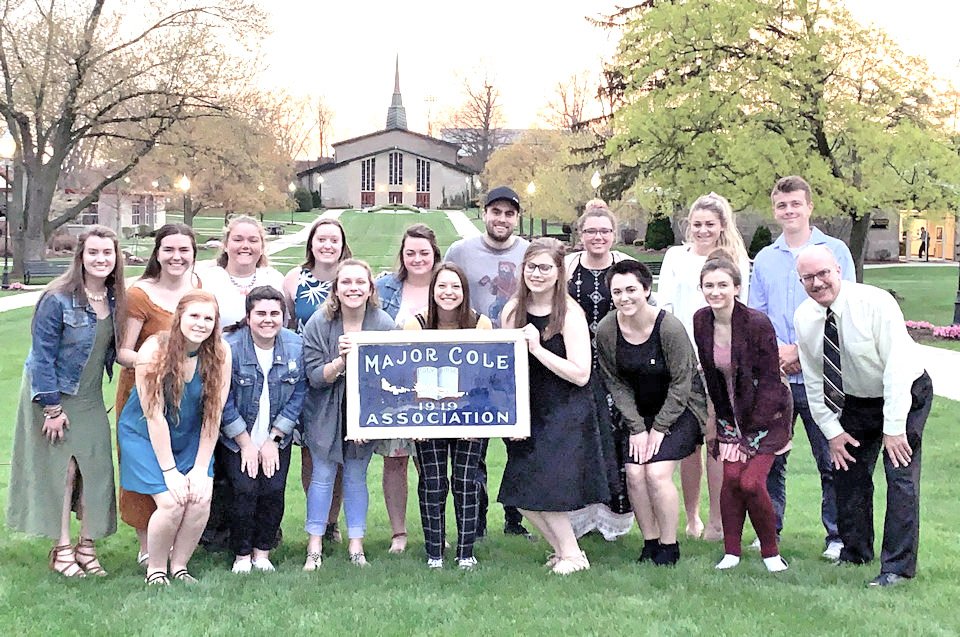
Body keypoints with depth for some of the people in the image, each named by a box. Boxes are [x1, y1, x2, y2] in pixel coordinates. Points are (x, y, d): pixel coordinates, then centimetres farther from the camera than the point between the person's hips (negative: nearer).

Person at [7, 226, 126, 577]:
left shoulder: (114, 299, -2)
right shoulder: (57, 300, -20)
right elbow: (42, 356, -17)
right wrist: (52, 408, -16)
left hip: (90, 398, 6)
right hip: (53, 395, -6)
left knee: (96, 467, 3)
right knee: (61, 468, -2)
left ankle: (86, 547, 13)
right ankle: (62, 549, 9)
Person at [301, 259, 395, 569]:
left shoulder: (384, 324, -12)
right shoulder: (319, 323, -12)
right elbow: (315, 377, -14)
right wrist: (340, 361, -33)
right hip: (326, 412, 0)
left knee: (356, 476, 6)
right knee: (322, 475, 2)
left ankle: (356, 546, 15)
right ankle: (314, 548, 10)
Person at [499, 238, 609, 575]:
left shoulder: (570, 314, -12)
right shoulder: (512, 310, 4)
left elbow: (580, 375, -18)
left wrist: (537, 348, -21)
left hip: (567, 414, -6)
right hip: (528, 412, 6)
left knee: (547, 490, -10)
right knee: (522, 495, 3)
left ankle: (571, 554, 12)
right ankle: (564, 550, 21)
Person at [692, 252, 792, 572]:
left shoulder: (757, 323, -21)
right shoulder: (701, 321, -6)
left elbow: (769, 380, -17)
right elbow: (709, 373, 5)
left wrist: (751, 434, -16)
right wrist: (724, 422, 1)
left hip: (766, 413, -4)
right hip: (732, 413, 4)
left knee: (750, 482, -13)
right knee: (730, 477, -10)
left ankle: (771, 552, 7)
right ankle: (731, 552, 5)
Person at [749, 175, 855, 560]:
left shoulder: (835, 251, 3)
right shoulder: (764, 259, 14)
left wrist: (801, 350, -10)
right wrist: (774, 350, -6)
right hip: (773, 377, 3)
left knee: (831, 460, 1)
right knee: (770, 458, 7)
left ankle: (837, 536, 11)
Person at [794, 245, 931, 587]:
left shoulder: (875, 303, -26)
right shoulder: (804, 318, -10)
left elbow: (897, 368, -26)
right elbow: (813, 379, -2)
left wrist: (894, 427, -26)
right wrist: (831, 429, -6)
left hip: (905, 394, -5)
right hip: (857, 402, 5)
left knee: (901, 475, -12)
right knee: (846, 468, 4)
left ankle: (897, 566, -7)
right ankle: (855, 552, 20)